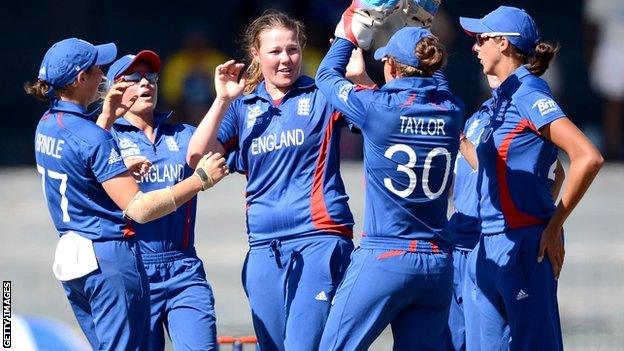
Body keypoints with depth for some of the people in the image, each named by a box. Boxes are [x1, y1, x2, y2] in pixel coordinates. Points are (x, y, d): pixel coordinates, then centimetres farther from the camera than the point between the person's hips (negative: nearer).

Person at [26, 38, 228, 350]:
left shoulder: (47, 125, 8)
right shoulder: (93, 138, -18)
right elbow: (138, 209, -22)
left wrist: (106, 117, 27)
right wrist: (200, 179, -19)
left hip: (69, 256, 9)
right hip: (109, 260, -9)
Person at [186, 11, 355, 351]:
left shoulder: (321, 97, 4)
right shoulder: (243, 107, 14)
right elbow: (198, 153, 4)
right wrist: (223, 99, -4)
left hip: (319, 238, -5)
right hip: (264, 247, 5)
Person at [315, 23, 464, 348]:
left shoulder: (376, 107, -10)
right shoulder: (451, 111, 2)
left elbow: (327, 75, 10)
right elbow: (436, 79, 28)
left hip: (383, 261, -5)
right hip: (437, 266, 5)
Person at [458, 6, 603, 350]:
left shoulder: (529, 95, -12)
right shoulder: (503, 97, 15)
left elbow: (588, 157, -22)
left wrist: (555, 225, -17)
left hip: (523, 244, -10)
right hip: (490, 245, 10)